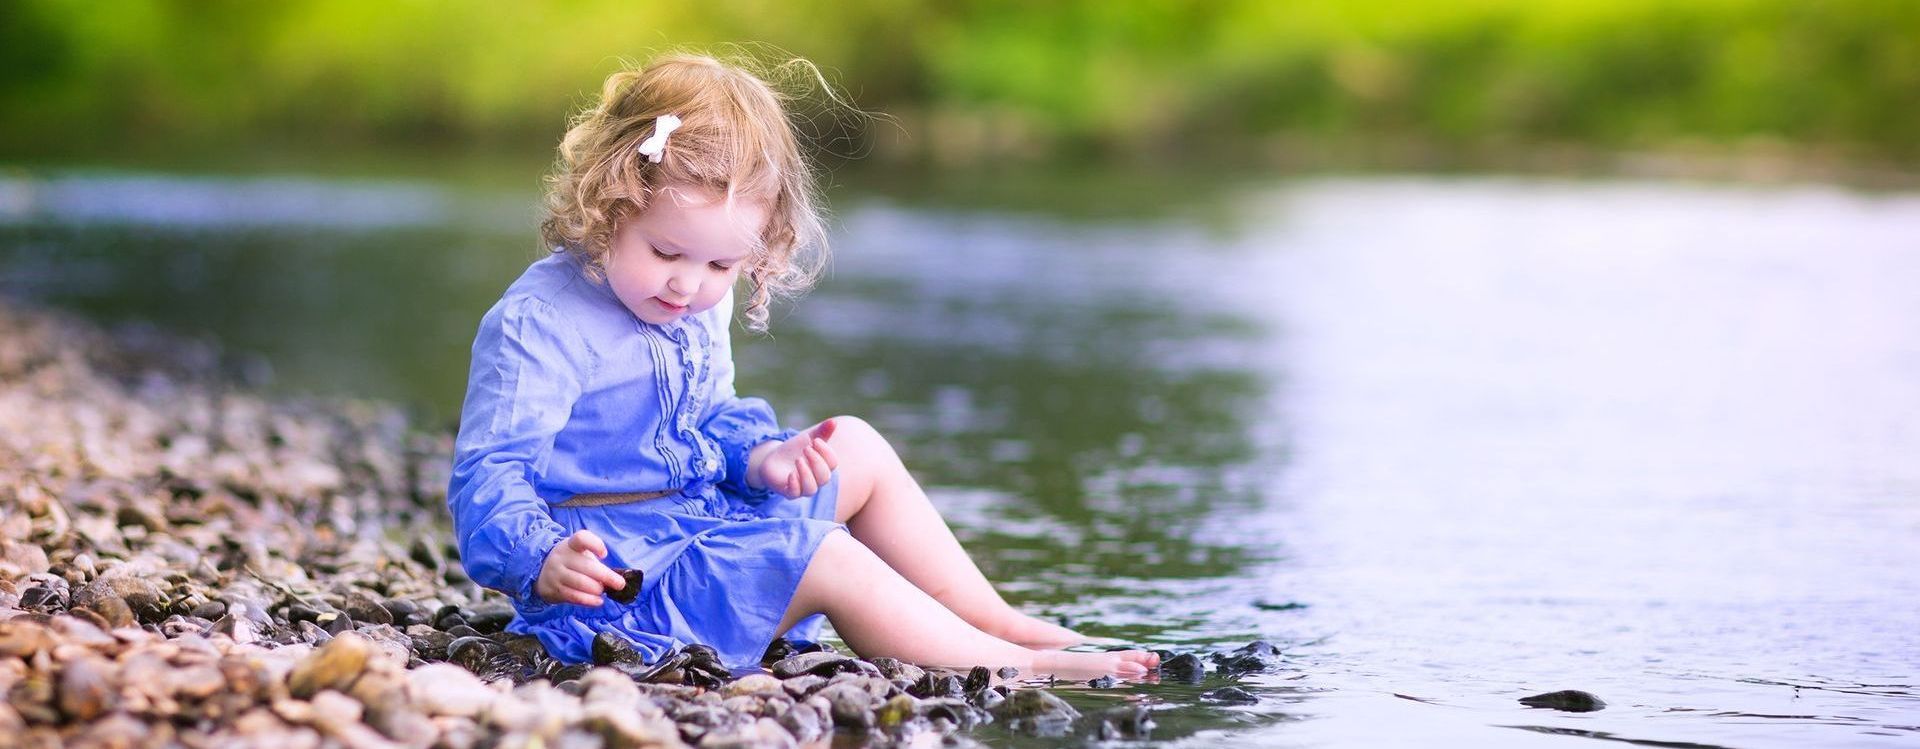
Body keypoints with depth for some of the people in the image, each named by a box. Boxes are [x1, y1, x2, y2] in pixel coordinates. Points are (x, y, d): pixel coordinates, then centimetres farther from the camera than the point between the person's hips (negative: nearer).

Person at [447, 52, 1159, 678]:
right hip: (622, 569, -10)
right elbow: (489, 476, -23)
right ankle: (1015, 667, -15)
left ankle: (997, 621, 15)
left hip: (701, 514, 10)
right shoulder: (535, 326, -21)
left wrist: (760, 457, -2)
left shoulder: (697, 309, 7)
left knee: (857, 448, 12)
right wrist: (542, 560, -43)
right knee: (827, 558, -23)